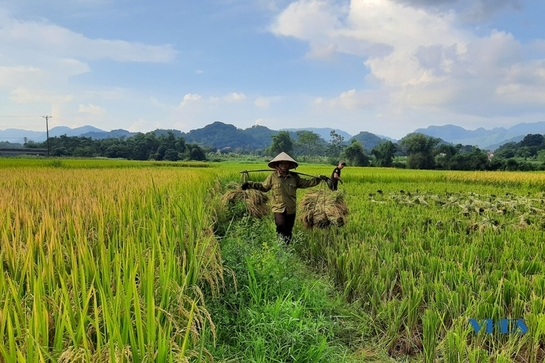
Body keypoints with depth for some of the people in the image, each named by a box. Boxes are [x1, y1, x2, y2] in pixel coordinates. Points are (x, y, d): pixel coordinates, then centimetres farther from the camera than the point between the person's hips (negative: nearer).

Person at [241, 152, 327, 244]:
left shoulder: (295, 177, 2)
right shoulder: (273, 176, -3)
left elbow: (306, 183, 13)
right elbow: (264, 187, 8)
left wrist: (319, 178, 6)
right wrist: (250, 184, 2)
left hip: (291, 209, 3)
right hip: (278, 208, -3)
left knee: (288, 231, 12)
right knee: (281, 225, -26)